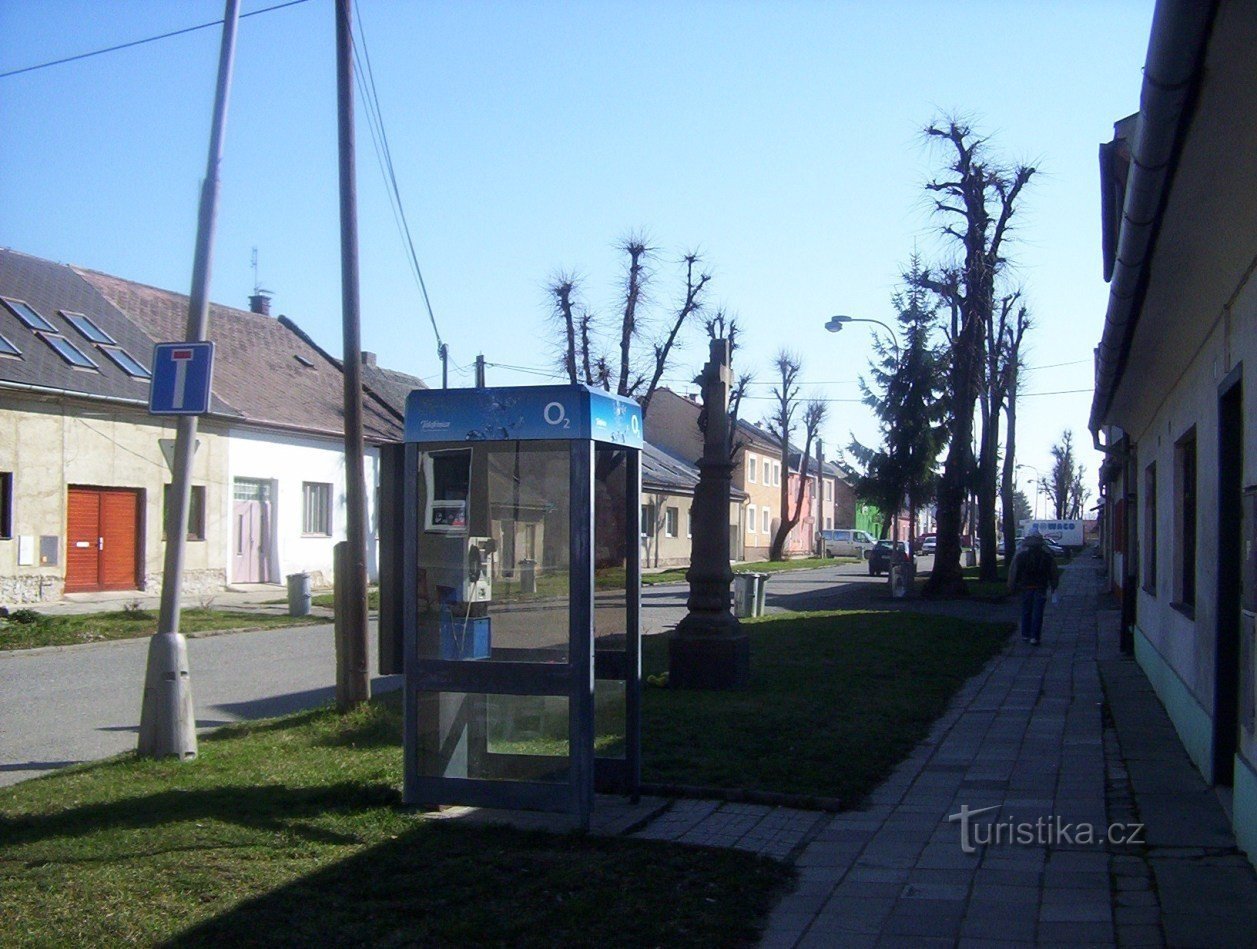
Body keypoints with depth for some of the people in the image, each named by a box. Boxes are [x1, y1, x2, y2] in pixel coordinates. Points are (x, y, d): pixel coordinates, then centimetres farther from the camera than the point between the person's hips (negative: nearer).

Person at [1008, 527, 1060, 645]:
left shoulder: (1020, 556, -4)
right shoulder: (1047, 556, -1)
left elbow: (1013, 573, -1)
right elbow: (1054, 573, 6)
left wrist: (1013, 587, 7)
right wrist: (1053, 586, 17)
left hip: (1026, 588, 0)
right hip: (1041, 588, 0)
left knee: (1026, 612, 14)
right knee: (1038, 613, 1)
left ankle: (1025, 635, 21)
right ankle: (1034, 637, -4)